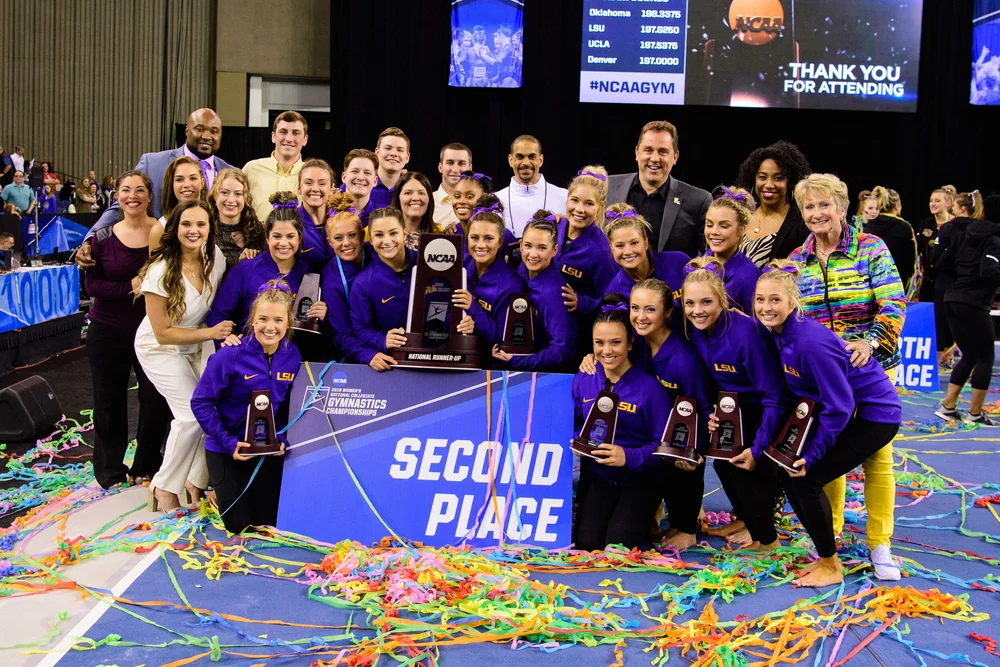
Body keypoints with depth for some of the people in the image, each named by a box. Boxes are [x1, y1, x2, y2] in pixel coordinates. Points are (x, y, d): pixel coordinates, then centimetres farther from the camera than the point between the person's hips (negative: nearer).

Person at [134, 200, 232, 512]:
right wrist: (210, 333, -26)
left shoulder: (215, 257, -12)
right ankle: (164, 487, 8)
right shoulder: (160, 271, -27)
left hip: (198, 343, 5)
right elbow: (163, 333, -22)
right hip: (161, 349, -5)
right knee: (193, 414, -14)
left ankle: (196, 480, 13)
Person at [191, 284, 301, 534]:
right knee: (238, 525, 4)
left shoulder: (293, 356, -8)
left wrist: (283, 439, -10)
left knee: (268, 521, 10)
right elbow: (200, 402, -16)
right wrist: (228, 442, -20)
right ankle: (219, 491, 34)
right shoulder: (229, 356, -21)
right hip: (227, 449, -3)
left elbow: (290, 405, 4)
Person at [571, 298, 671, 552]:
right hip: (597, 474, 3)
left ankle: (643, 516, 15)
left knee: (618, 545, -16)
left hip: (640, 477, -3)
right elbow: (574, 425, 9)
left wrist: (629, 457, -31)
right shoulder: (583, 379, -3)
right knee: (586, 543, -13)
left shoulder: (648, 386, -16)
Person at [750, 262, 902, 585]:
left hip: (874, 413, -8)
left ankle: (830, 566, 6)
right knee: (788, 471, 2)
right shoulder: (780, 334, -5)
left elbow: (838, 406, -26)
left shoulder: (810, 342, -30)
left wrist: (812, 453, -20)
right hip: (842, 410, 8)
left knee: (805, 477, -14)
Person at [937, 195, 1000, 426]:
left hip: (953, 299, 7)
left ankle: (948, 407, 12)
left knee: (969, 355, 16)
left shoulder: (968, 233, 13)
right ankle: (975, 413, 4)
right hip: (974, 303, -7)